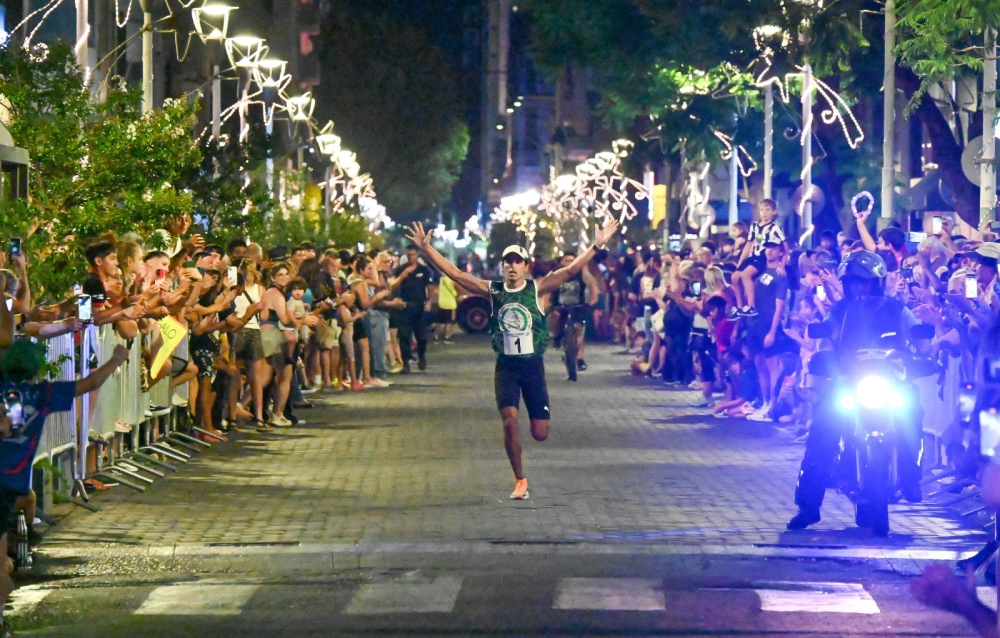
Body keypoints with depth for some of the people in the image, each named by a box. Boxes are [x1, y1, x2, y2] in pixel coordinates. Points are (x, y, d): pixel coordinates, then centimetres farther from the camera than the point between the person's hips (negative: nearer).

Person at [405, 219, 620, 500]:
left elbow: (570, 270, -12)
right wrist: (426, 249, -11)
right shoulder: (493, 290, 0)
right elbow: (454, 273, -3)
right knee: (510, 421, -16)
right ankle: (520, 481, -1)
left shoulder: (536, 289, -3)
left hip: (533, 365, 0)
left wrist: (596, 246, -23)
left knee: (540, 433, -1)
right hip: (506, 366, 0)